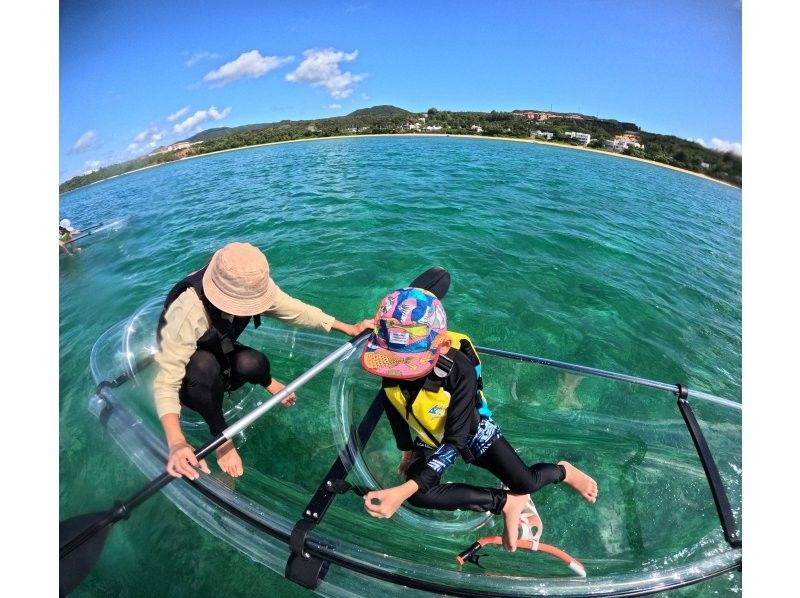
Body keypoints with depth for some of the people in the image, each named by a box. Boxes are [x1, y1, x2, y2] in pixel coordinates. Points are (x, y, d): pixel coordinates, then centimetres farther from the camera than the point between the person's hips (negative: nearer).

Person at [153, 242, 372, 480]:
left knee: (253, 363, -30)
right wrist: (176, 443, -51)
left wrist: (348, 328, -12)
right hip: (190, 379, -3)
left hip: (221, 359, 4)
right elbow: (165, 383, -36)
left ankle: (268, 383, 8)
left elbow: (293, 309, -15)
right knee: (204, 365, -38)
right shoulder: (187, 311, -39)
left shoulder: (249, 285, -25)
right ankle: (220, 435, -12)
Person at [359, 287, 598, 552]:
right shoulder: (389, 369, -25)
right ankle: (505, 502, -1)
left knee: (527, 483, -12)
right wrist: (407, 452, 8)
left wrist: (404, 490, -45)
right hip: (431, 439, 4)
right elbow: (395, 413, -4)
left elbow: (455, 440, -37)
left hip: (473, 433, -3)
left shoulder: (459, 369, -39)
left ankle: (563, 470, 27)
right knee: (418, 495, -18)